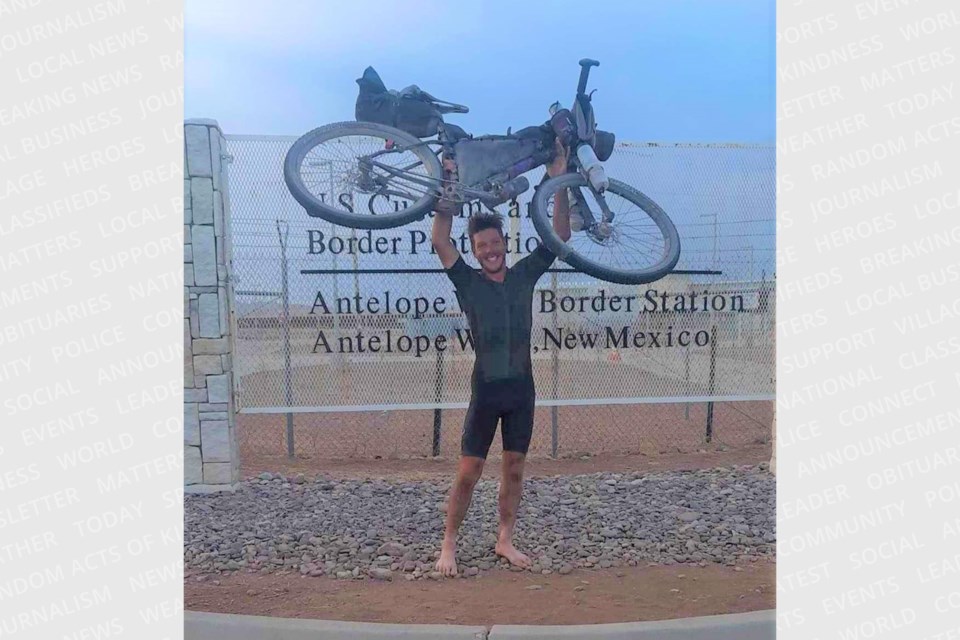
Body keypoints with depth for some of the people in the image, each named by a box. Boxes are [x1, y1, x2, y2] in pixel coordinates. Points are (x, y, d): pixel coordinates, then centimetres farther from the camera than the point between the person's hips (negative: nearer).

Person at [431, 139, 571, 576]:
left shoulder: (525, 275, 4)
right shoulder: (468, 282, -3)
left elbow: (560, 236, 0)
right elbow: (440, 242, -16)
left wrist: (559, 185, -7)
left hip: (521, 389, 3)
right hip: (486, 391, -3)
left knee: (514, 468, 12)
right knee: (468, 472, 1)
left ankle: (505, 540, 27)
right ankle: (448, 545, 16)